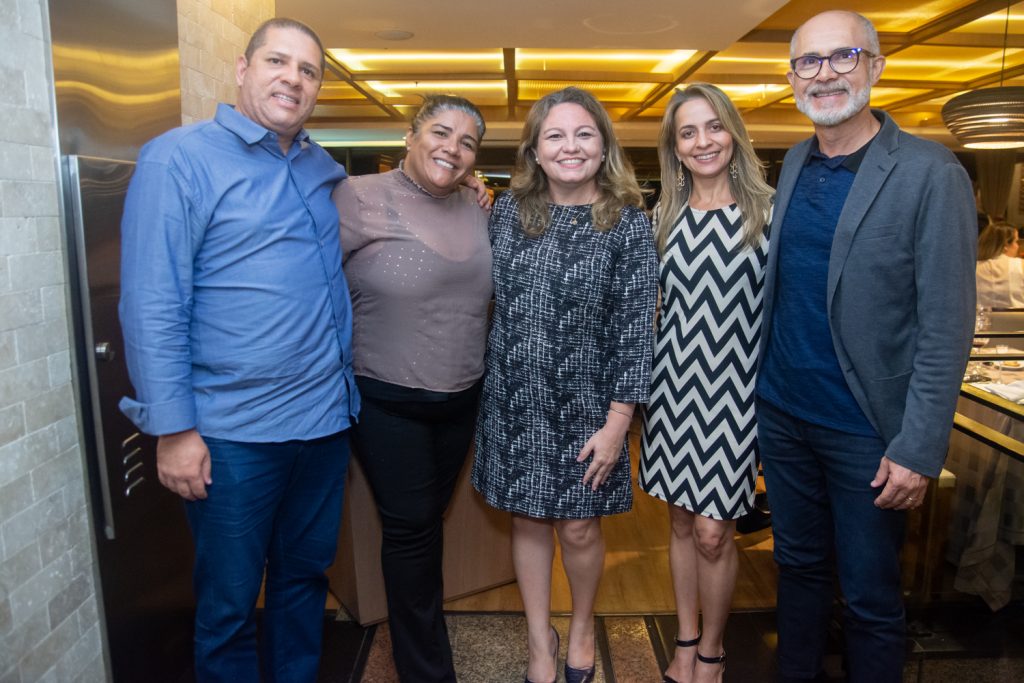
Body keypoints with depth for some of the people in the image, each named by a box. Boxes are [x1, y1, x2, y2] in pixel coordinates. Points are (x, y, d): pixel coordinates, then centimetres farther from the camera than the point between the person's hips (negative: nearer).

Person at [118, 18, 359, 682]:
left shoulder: (323, 168, 10)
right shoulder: (179, 159, -8)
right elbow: (152, 306, -13)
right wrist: (173, 430, -15)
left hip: (327, 421, 6)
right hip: (233, 435, -6)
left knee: (305, 578, 21)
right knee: (229, 604, 11)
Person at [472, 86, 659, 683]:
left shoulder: (628, 223, -7)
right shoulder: (508, 211, 2)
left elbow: (636, 327, -9)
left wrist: (618, 420, -11)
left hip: (584, 407, -2)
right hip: (515, 403, 3)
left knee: (578, 528, 8)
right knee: (528, 521, 13)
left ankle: (582, 626, 39)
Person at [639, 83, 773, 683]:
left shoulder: (767, 210, -4)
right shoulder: (665, 216, 6)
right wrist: (642, 390, 9)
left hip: (736, 385, -3)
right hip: (675, 383, 3)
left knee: (713, 532, 2)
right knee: (682, 521, 14)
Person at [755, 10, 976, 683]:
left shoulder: (930, 173, -12)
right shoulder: (795, 164, 6)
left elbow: (946, 326, -14)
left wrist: (919, 449, -16)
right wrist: (761, 379, 5)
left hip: (864, 428, -5)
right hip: (783, 412, 5)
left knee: (870, 597, 11)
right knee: (799, 564, 20)